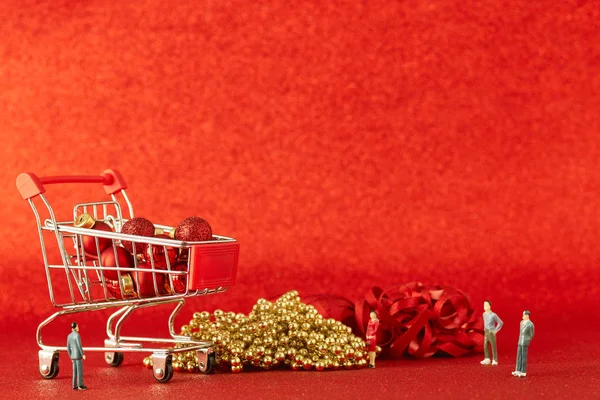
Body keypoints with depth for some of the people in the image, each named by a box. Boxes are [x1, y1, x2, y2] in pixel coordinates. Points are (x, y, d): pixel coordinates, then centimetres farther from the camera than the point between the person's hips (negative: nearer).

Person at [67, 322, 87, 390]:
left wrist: (71, 357, 19)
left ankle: (75, 386, 9)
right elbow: (79, 345, -19)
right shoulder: (77, 335, -16)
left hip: (73, 356, 8)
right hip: (78, 355, -8)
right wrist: (83, 354, -11)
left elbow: (68, 348, 11)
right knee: (80, 370, -2)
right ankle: (80, 385, 0)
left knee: (75, 371, 10)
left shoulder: (69, 336, 9)